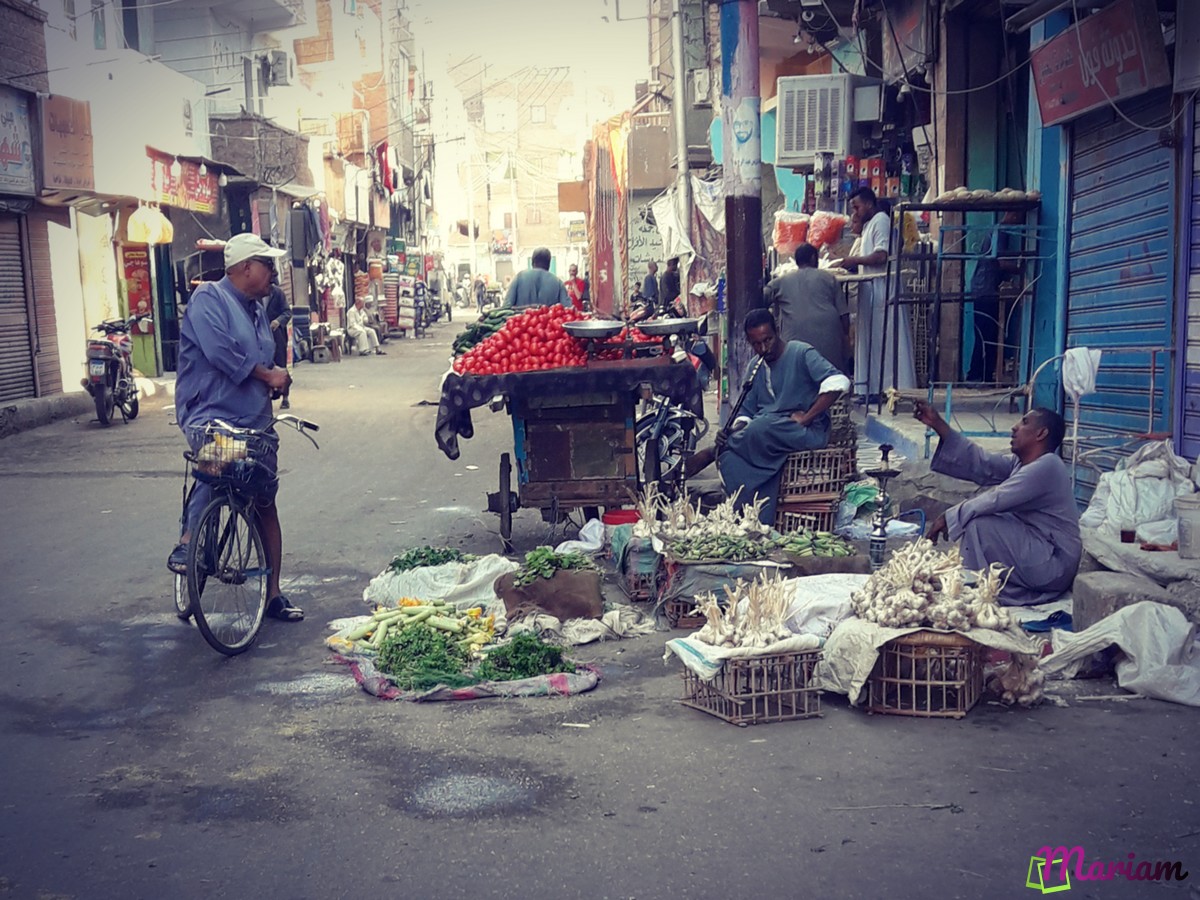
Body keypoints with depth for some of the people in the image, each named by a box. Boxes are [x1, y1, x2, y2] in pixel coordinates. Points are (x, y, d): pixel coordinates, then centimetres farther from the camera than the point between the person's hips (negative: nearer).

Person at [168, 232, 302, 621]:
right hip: (210, 414, -8)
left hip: (255, 421, 8)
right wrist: (267, 375, -9)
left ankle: (273, 594, 16)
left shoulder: (257, 309, 18)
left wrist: (276, 378, 3)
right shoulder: (209, 298, -7)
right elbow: (221, 353, -19)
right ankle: (187, 543, -22)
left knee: (266, 505, 7)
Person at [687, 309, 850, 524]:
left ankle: (713, 452, -18)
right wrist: (735, 431, -8)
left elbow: (839, 382, -18)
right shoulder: (755, 368, 16)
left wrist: (806, 418, -20)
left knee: (762, 428, -38)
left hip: (809, 432, -6)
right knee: (733, 458, -25)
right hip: (768, 435, 6)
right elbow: (746, 413, 16)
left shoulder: (801, 353, -4)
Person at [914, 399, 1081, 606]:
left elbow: (996, 499, -23)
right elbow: (979, 462, 3)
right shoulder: (1020, 464, 8)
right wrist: (938, 425, 0)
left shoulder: (1046, 467, -20)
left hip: (1054, 566, -10)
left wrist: (948, 517, -14)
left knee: (977, 525, -20)